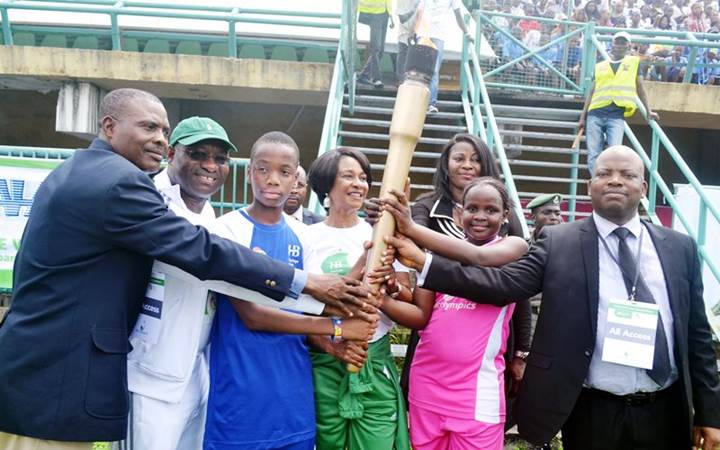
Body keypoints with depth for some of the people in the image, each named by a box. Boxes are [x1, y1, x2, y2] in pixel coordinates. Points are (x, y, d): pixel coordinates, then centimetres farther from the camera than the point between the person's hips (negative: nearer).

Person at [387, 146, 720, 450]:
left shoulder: (680, 248, 6)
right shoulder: (559, 242, -3)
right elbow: (503, 283, -14)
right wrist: (423, 261, -23)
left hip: (665, 412, 3)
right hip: (593, 412, -2)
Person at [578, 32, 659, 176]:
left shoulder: (634, 62, 18)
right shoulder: (600, 66, 20)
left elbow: (640, 88, 20)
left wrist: (648, 111, 17)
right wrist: (583, 117, 14)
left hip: (617, 115, -1)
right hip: (595, 114, 2)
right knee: (593, 155, -8)